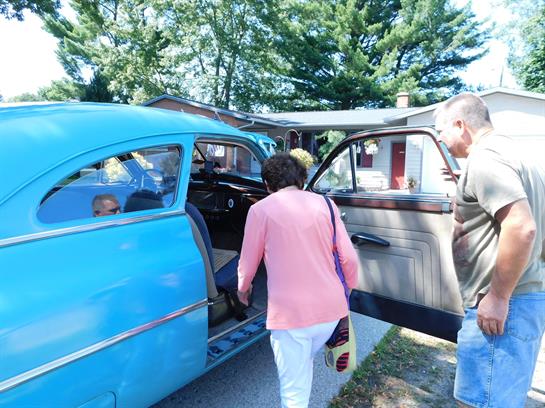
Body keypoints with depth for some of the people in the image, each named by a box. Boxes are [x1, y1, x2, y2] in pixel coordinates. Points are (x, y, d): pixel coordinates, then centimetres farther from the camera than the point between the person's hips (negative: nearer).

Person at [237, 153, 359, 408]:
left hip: (290, 312, -4)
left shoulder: (261, 209, -4)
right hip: (331, 308, 5)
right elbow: (349, 257, 2)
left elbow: (248, 262, 4)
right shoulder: (325, 204, 3)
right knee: (305, 361, 31)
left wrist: (243, 289, 24)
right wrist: (349, 289, 21)